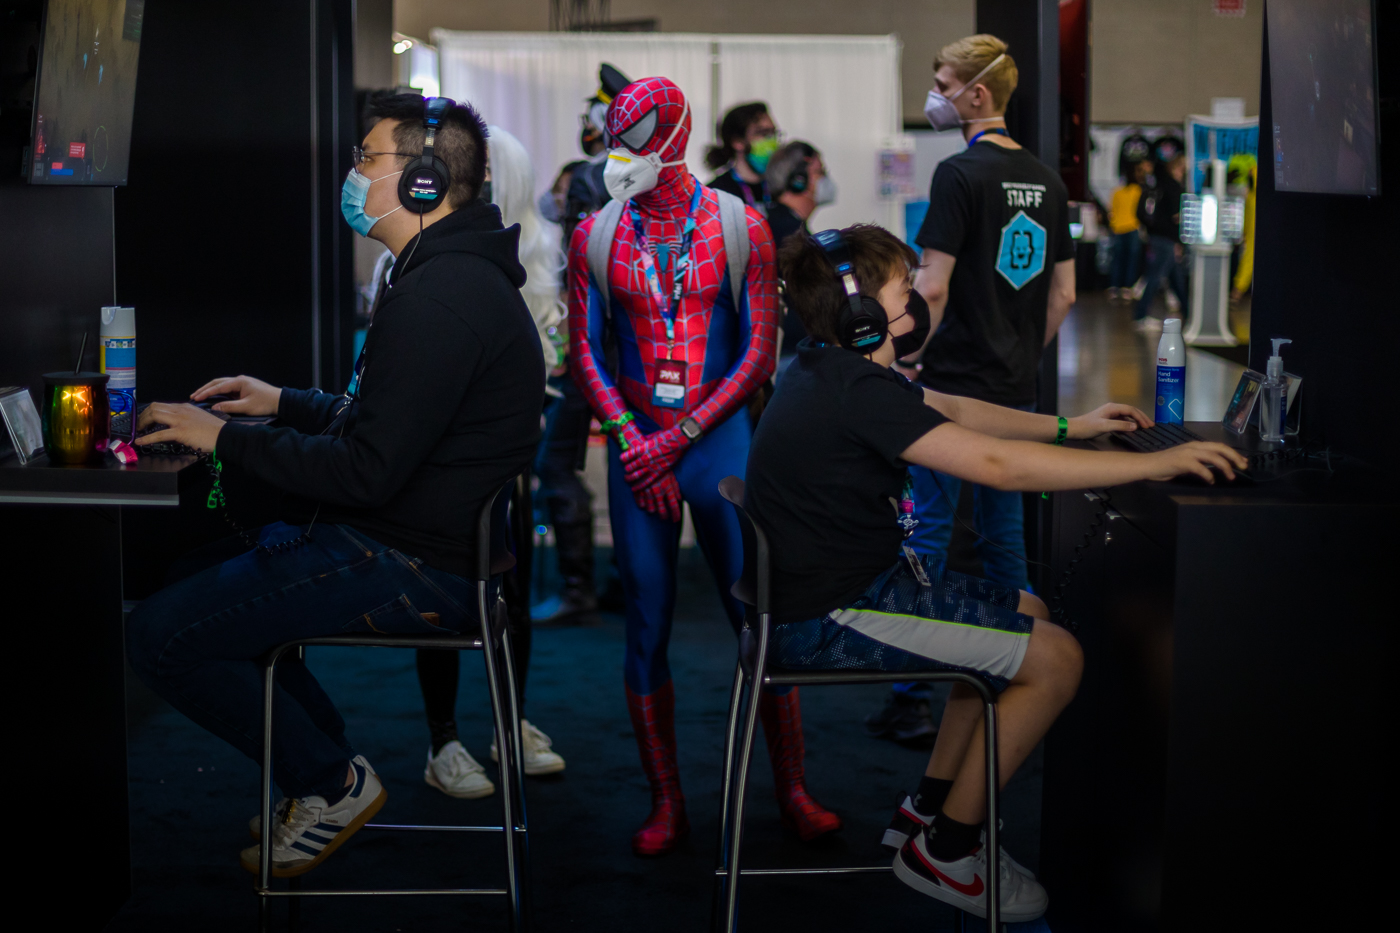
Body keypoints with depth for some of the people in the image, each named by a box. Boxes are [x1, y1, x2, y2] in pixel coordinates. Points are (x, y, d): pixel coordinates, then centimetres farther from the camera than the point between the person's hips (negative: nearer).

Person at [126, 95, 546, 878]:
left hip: (418, 570, -11)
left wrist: (225, 440, -15)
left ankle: (332, 782, 3)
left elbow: (367, 471, -25)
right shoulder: (459, 275, 14)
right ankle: (331, 772, 23)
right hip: (441, 545, 11)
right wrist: (285, 403, 18)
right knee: (207, 569, 24)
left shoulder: (439, 298, -22)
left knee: (160, 635, -13)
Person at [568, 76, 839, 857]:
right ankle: (668, 805, 13)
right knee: (647, 629, 3)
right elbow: (586, 353, 5)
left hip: (718, 439, -1)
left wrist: (679, 438, -8)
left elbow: (759, 355, -2)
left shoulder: (740, 227, 1)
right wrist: (635, 444, -6)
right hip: (638, 447, 2)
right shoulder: (597, 235, 6)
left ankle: (793, 792, 11)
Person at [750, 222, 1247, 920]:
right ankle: (941, 852, 3)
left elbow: (951, 409, 21)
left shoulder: (838, 371, 8)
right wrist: (1155, 465, -26)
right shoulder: (857, 392, -24)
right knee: (1054, 660, -10)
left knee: (1025, 616, 22)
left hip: (862, 576, 11)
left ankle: (930, 809, 25)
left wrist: (1069, 427, 18)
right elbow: (1000, 464, -30)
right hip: (831, 619, -11)